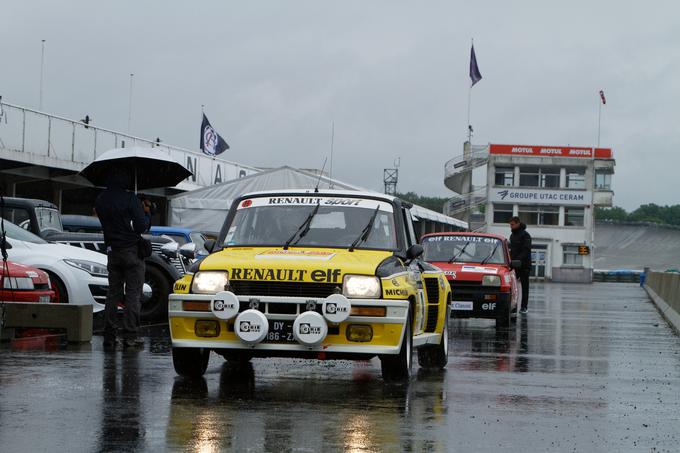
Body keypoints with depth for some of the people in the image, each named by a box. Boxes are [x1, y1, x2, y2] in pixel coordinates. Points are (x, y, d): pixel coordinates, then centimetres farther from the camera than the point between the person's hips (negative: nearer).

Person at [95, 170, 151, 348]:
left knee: (113, 293, 11)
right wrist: (147, 213, 6)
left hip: (112, 251, 5)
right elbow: (141, 226, -14)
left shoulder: (100, 200, 6)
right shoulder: (130, 199, -13)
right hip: (132, 250, -5)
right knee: (133, 294, -1)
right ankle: (130, 335, -5)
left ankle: (109, 335, 8)